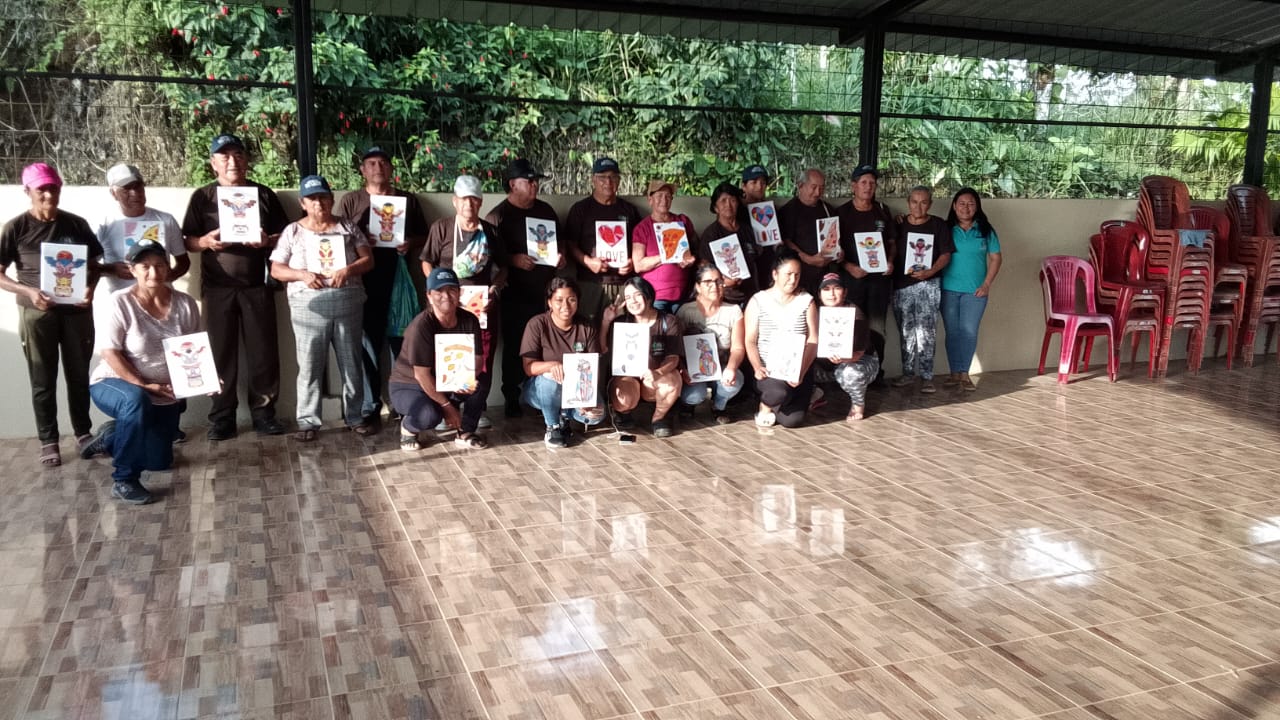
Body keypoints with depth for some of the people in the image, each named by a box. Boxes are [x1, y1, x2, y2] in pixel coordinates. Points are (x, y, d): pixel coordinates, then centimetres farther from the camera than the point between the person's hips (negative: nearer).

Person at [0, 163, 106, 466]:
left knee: (79, 375, 11)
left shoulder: (76, 224, 3)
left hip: (77, 310, 2)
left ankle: (83, 433, 26)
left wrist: (90, 288, -11)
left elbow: (95, 263, 9)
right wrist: (29, 292, -20)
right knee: (43, 381, 6)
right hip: (37, 313, -2)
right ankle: (48, 441, 16)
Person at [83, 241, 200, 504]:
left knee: (159, 462, 13)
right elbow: (110, 353, -19)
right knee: (136, 400, -41)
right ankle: (123, 480, -26)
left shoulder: (185, 304, -8)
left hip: (165, 395, 5)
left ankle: (111, 437, 43)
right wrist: (143, 386, -26)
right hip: (114, 384, -5)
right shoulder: (120, 301, -18)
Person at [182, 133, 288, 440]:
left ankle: (263, 411, 11)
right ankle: (222, 415, 10)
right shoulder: (202, 197, 6)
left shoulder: (263, 194, 8)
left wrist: (268, 240, -12)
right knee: (222, 352, 3)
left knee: (263, 351, 1)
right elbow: (188, 242, 5)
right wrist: (206, 241, -16)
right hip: (218, 287, 0)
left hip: (257, 285, 1)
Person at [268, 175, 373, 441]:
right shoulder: (293, 232, 6)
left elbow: (368, 260, 4)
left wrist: (348, 270, -16)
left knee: (351, 363, 7)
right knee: (309, 365, 0)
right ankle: (308, 421, 8)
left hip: (348, 303, 1)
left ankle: (355, 416, 18)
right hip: (309, 306, -1)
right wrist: (302, 274, -15)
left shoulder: (348, 227, 8)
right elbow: (276, 269, 4)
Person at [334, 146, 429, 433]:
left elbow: (424, 237, 15)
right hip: (364, 285, -1)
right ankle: (370, 409, 8)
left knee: (404, 345, 2)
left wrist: (411, 244, -6)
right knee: (369, 347, 2)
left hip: (400, 282, 1)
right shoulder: (350, 201, 8)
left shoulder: (408, 200, 13)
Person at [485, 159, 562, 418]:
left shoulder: (545, 210, 14)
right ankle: (512, 399, 10)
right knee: (515, 346, 1)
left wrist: (561, 255, 5)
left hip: (546, 289, 4)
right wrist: (514, 260, -21)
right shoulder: (498, 216, -2)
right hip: (515, 292, -4)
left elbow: (560, 239, 25)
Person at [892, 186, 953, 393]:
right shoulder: (899, 225, 8)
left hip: (928, 284, -3)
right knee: (906, 332, 9)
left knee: (926, 331, -9)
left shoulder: (938, 225, 3)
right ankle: (908, 372, 20)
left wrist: (930, 271, -15)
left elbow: (946, 254, -1)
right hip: (901, 285, 3)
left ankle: (926, 376, -4)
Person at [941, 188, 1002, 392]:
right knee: (952, 331, 5)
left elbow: (995, 258, 4)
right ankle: (955, 372, 12)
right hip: (949, 289, 1)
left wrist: (987, 284, -4)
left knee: (969, 331, -4)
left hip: (975, 290, 0)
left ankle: (964, 373, 2)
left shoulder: (985, 230, 4)